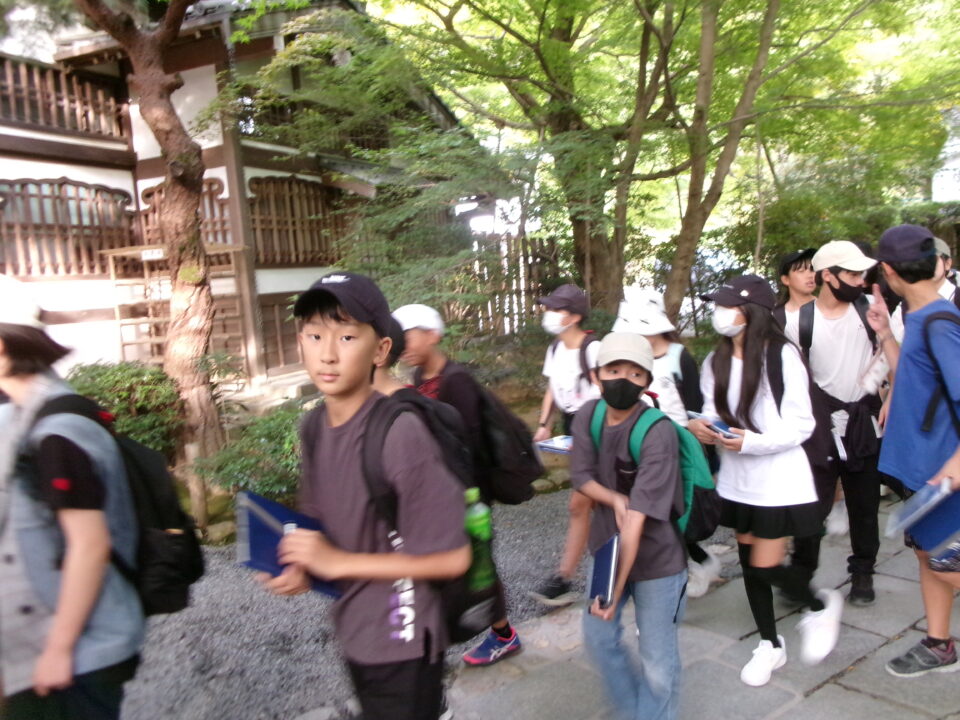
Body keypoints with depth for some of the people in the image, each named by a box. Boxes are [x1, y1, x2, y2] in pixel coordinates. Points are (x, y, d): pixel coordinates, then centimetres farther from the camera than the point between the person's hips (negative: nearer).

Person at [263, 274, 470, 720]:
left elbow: (453, 558, -22)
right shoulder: (313, 427, -4)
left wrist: (339, 562, -21)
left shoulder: (401, 433, -26)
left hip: (403, 642, -7)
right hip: (354, 632, 7)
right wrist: (301, 567, -10)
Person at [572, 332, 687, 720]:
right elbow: (582, 477, 0)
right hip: (609, 548, 6)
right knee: (598, 637, 18)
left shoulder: (658, 433, -25)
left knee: (658, 662, 4)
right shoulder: (588, 416, -7)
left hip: (656, 559, -6)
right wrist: (615, 499, -21)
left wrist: (615, 590, -29)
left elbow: (636, 520, -28)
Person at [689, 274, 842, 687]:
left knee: (765, 567, -4)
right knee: (748, 562, 13)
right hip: (737, 479, 6)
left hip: (779, 479, -6)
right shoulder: (716, 362, 3)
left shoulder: (782, 356, -15)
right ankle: (770, 645, 33)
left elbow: (801, 424, -14)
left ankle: (821, 606, 29)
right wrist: (701, 427, -14)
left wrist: (751, 441, -27)